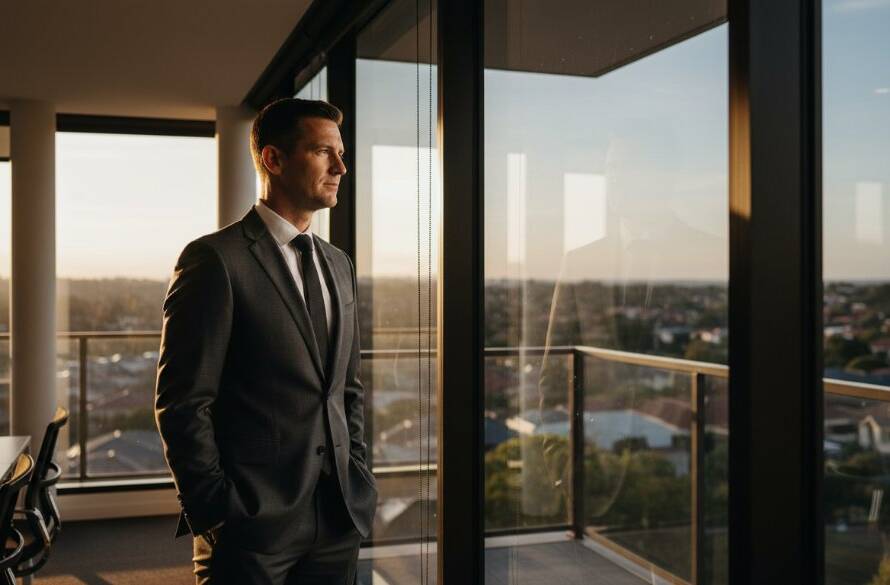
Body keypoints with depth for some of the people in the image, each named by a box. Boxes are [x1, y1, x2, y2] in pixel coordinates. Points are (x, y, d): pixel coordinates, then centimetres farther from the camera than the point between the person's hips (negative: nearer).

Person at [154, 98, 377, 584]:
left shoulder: (339, 264, 11)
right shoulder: (215, 258, -10)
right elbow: (181, 403, -11)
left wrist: (356, 475, 7)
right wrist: (213, 513, -11)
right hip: (251, 525, -6)